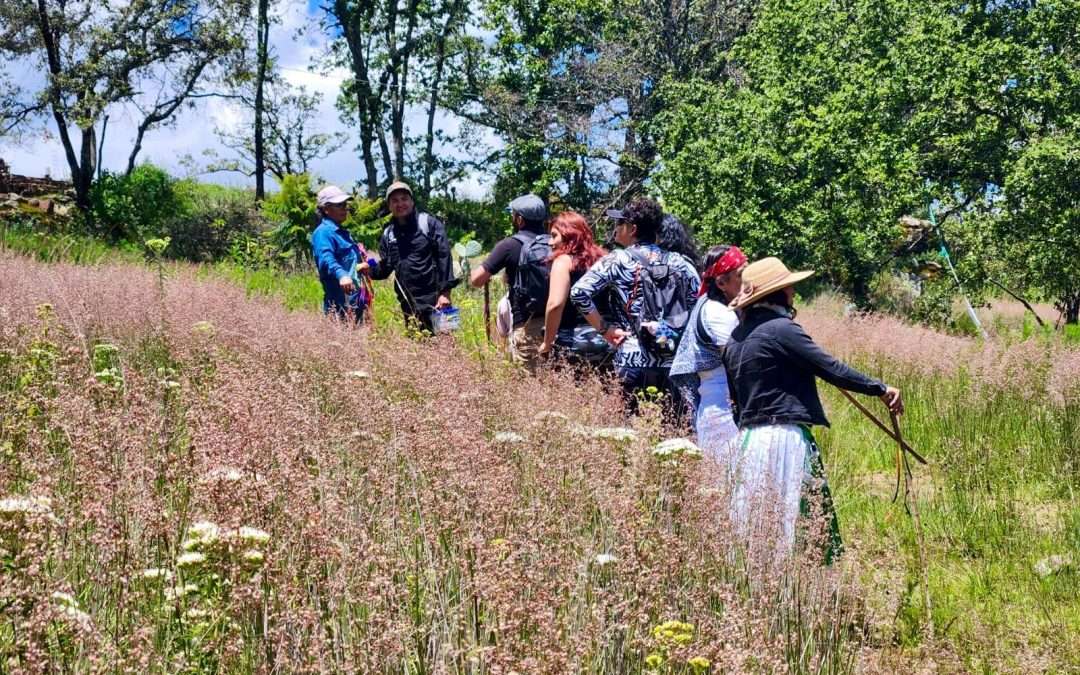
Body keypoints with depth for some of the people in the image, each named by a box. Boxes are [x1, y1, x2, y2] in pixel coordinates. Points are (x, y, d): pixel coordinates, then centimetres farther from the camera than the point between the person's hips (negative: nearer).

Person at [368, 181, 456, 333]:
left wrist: (445, 292, -15)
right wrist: (371, 270, -9)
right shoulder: (388, 234, 13)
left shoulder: (429, 223, -2)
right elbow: (385, 269, 15)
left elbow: (444, 257, -7)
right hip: (408, 305, 5)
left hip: (433, 300, -5)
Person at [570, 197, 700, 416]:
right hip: (673, 364, 3)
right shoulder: (678, 263, 8)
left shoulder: (617, 261, -2)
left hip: (632, 361, -3)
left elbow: (579, 292, -11)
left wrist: (604, 329, -3)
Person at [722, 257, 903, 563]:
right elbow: (830, 368, -14)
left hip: (748, 441, 9)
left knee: (753, 526, 9)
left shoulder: (736, 337, 15)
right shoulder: (781, 329, -10)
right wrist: (880, 388, -9)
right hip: (785, 440, -9)